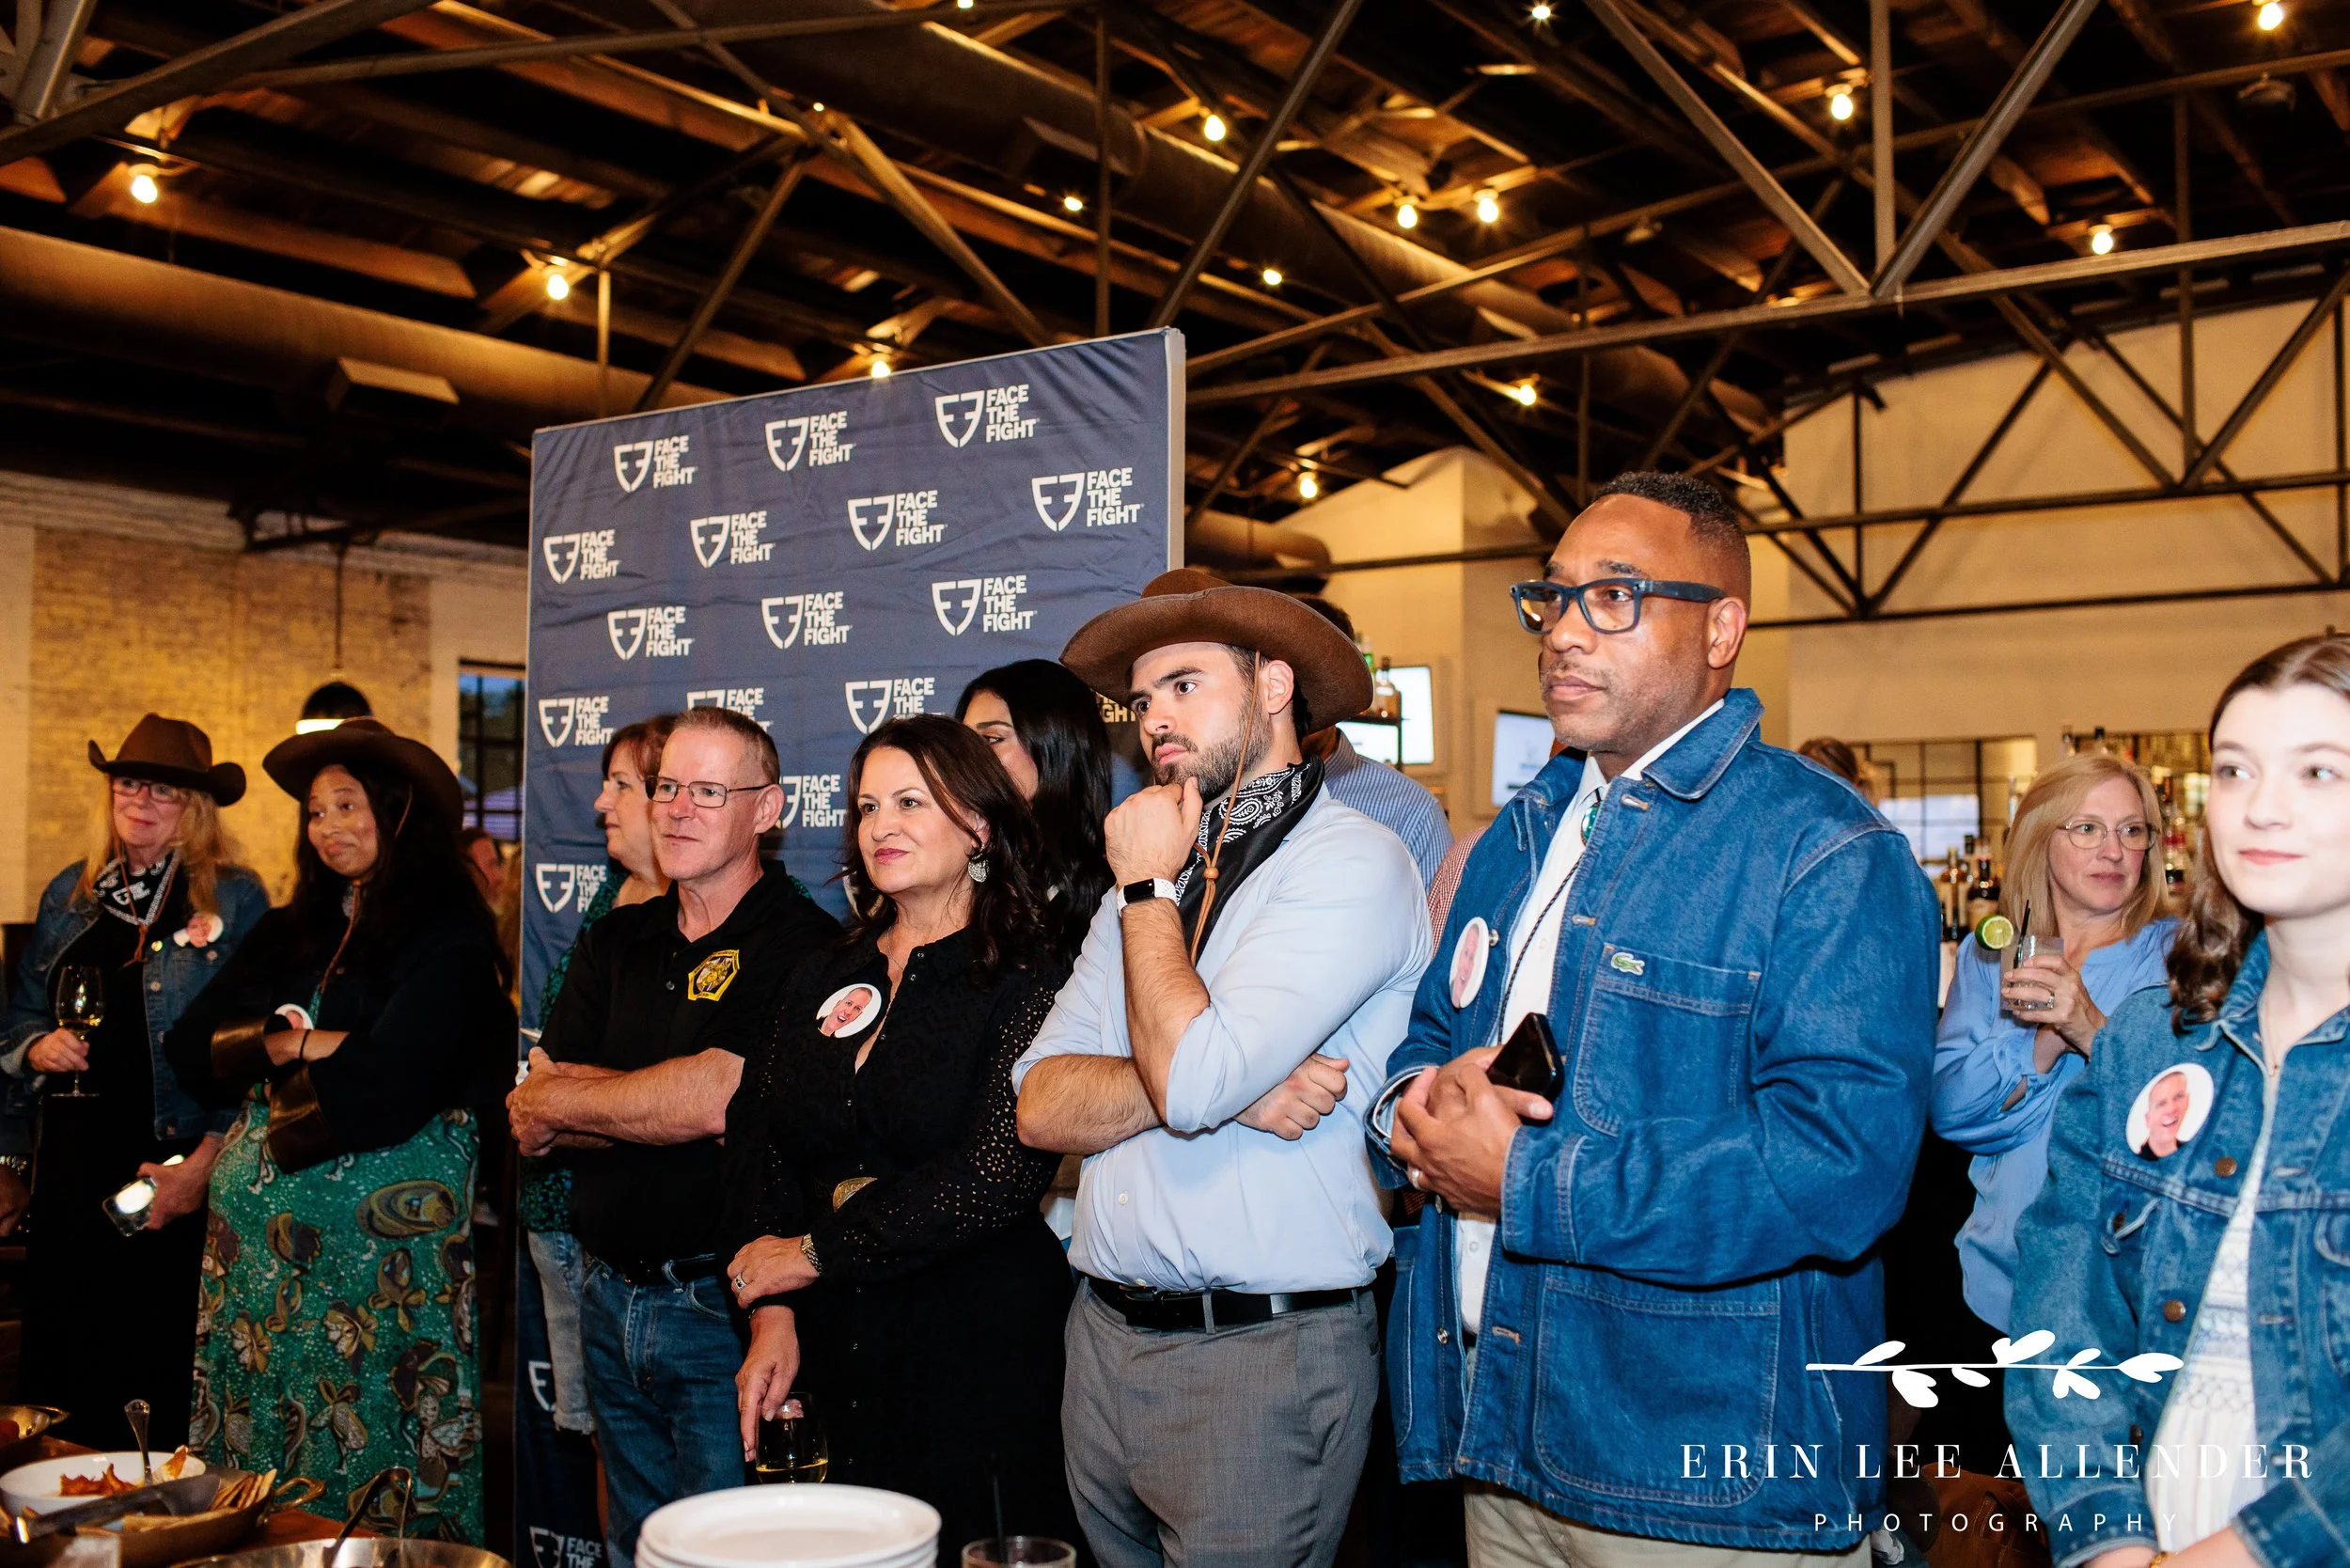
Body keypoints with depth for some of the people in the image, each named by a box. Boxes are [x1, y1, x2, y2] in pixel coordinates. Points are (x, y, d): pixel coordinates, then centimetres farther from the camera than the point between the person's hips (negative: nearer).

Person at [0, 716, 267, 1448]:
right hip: (74, 1161, 5)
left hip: (173, 1169, -5)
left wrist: (205, 1163, -14)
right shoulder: (69, 894, 13)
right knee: (64, 1367, 9)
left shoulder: (234, 898, -4)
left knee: (165, 1376, 0)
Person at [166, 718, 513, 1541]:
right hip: (259, 1227, 6)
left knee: (369, 1465, 0)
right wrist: (288, 1042, -9)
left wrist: (278, 1058, -5)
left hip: (383, 1236, -6)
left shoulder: (449, 939, -7)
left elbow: (383, 1088, -18)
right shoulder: (291, 931, 15)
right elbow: (191, 1045, 6)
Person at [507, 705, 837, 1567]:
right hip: (610, 1297, 7)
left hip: (723, 1303, -7)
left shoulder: (800, 945, -13)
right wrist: (664, 1104, -16)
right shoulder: (614, 942, 9)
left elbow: (715, 1099, -23)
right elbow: (531, 1128, 2)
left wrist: (557, 1100, -7)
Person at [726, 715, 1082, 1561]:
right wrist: (771, 1311, -6)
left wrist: (815, 1254, -11)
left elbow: (998, 1176, -17)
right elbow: (759, 1143, 7)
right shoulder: (824, 981, 11)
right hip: (831, 1353, 5)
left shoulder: (1027, 982, -8)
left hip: (978, 1359, -5)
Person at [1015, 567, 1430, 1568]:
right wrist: (1213, 1083, -14)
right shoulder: (1151, 873, 12)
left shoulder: (1351, 864, -11)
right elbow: (1040, 1107, 3)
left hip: (1262, 1360, -6)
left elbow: (1193, 1079, -22)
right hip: (1103, 1336, 7)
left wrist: (1151, 888, -8)